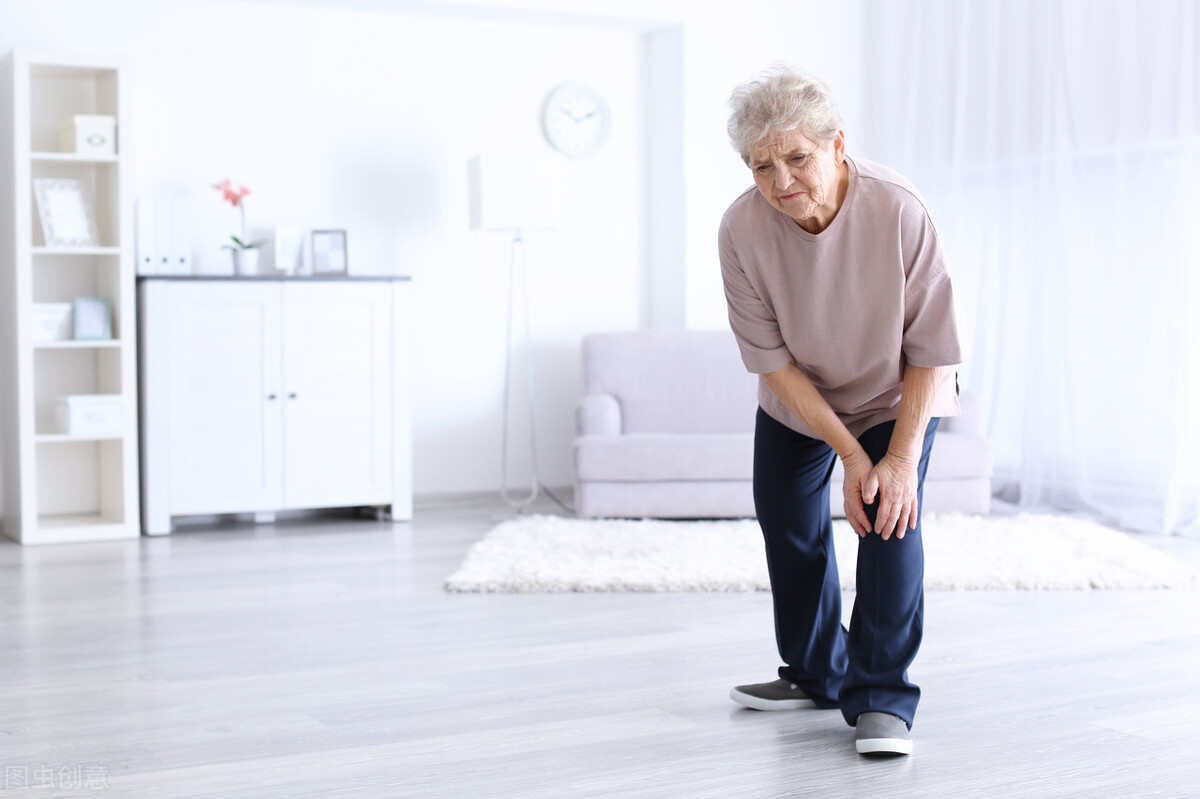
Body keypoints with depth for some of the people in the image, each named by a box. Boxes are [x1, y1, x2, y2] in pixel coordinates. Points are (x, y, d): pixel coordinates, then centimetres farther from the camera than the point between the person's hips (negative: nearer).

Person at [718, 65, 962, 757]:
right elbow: (772, 359, -22)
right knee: (790, 526, 11)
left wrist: (902, 455, -27)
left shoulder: (900, 211, -33)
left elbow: (929, 352, -24)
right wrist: (850, 455, -25)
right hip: (797, 400, 3)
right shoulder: (742, 228, -28)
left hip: (897, 395, -3)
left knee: (891, 517, -18)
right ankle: (817, 675, 32)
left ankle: (882, 697, -5)